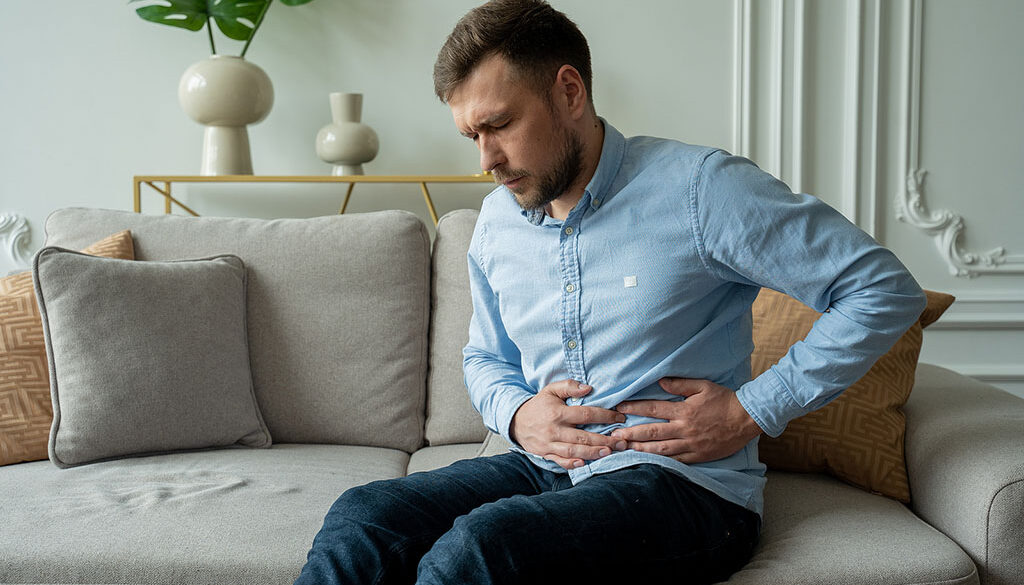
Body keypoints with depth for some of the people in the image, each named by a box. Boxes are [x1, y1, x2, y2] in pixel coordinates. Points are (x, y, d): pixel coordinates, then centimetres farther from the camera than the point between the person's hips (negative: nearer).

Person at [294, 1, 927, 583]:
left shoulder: (700, 188, -11)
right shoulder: (496, 221, 10)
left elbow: (886, 291, -9)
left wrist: (752, 412, -12)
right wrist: (516, 413, 1)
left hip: (684, 484, -5)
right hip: (544, 468, 6)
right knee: (361, 518, -20)